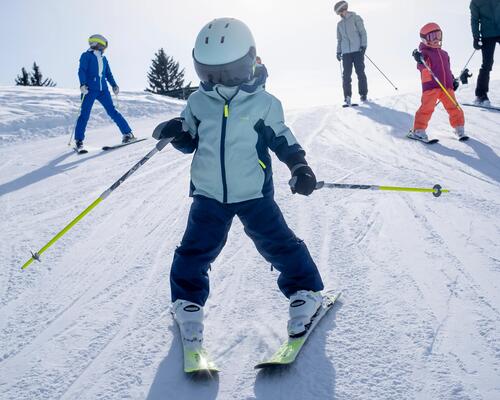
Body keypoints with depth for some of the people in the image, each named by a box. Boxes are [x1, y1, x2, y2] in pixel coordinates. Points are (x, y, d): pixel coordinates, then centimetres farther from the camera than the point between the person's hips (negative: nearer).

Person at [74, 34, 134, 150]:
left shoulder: (103, 59, 21)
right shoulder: (86, 56, 4)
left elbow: (108, 74, 26)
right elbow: (82, 71, -5)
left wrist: (114, 85, 13)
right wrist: (83, 84, -20)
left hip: (103, 89, 4)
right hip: (89, 90, -4)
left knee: (112, 111, -2)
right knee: (85, 114, -6)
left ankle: (127, 133, -2)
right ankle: (79, 140, 0)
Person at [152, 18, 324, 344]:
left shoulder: (264, 102, -8)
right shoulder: (198, 102, 0)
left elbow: (282, 139, 1)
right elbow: (191, 142, 10)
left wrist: (300, 167, -12)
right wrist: (177, 133, -11)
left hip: (254, 193, -2)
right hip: (208, 194, 3)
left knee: (279, 244, 1)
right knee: (195, 251, 2)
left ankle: (306, 292, 21)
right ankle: (188, 303, 23)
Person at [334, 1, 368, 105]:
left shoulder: (355, 18, 6)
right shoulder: (339, 24, 19)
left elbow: (363, 32, 1)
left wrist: (363, 45, -10)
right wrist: (338, 52, 12)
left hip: (358, 50, -3)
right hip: (346, 52, 4)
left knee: (360, 73, -4)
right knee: (346, 75, -4)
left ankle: (363, 94, 3)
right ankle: (347, 96, -2)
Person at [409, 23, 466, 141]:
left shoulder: (444, 53, 21)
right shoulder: (424, 53, -1)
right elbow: (422, 67, -18)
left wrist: (453, 80, 20)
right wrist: (420, 61, -38)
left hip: (447, 86, 6)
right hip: (430, 86, -6)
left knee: (454, 107, 5)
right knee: (427, 108, -12)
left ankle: (459, 128, 18)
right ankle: (418, 130, -3)